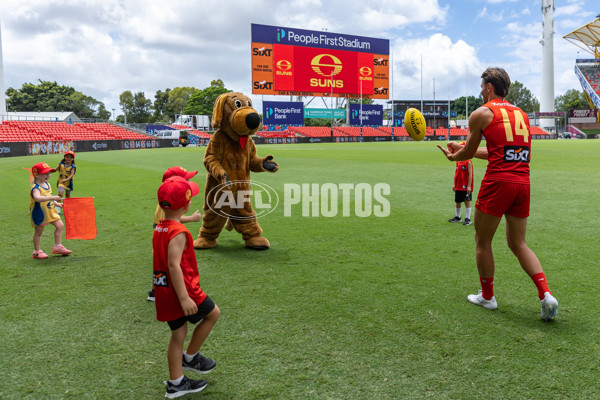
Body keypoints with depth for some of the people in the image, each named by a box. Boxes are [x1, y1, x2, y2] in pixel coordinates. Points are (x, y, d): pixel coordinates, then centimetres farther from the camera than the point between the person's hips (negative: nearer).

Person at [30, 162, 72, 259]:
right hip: (39, 213, -8)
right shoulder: (35, 188, -21)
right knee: (38, 231, 6)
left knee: (60, 225, 2)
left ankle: (57, 246, 12)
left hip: (51, 211, 8)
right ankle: (37, 251, 20)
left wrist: (57, 203, 15)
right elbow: (38, 198, -42)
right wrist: (53, 197, -47)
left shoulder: (47, 185, 7)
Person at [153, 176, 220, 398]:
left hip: (164, 292, 9)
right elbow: (174, 265, -26)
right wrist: (184, 298, -27)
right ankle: (190, 358, 23)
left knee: (178, 334, 16)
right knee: (213, 313, 13)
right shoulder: (178, 232, -20)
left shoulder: (159, 228, 7)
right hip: (182, 289, -9)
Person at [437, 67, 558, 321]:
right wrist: (462, 149, 35)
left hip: (498, 182, -6)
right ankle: (546, 295, 2)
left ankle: (487, 296, 22)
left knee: (482, 241, 11)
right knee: (518, 243, 17)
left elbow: (467, 153, 8)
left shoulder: (481, 113, 1)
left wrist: (453, 156, 31)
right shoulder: (521, 114, 20)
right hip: (523, 183, 6)